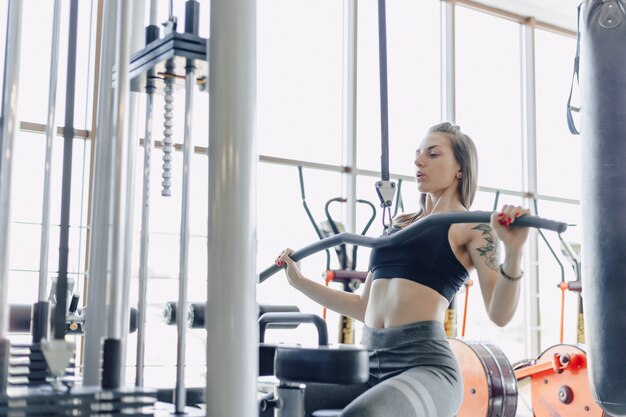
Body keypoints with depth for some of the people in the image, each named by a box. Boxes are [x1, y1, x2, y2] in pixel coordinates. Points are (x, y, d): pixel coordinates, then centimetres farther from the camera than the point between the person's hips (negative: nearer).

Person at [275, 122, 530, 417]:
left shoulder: (471, 227, 3)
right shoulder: (400, 224, 22)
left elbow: (499, 314, -10)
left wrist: (513, 250, -26)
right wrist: (299, 281, 24)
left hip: (424, 365, -7)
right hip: (370, 363, 7)